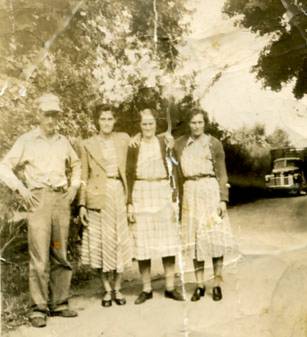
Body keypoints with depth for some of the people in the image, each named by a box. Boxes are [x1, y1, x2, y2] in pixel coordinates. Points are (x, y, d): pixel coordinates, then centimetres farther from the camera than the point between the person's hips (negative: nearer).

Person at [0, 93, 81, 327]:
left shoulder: (63, 141, 14)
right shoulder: (27, 141, 3)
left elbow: (76, 164, 29)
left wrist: (74, 186, 16)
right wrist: (21, 188, -7)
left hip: (62, 199, 4)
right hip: (39, 199, -4)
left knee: (60, 255, 7)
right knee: (40, 257, -8)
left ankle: (59, 304, 16)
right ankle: (39, 308, -1)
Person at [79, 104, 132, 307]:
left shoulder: (124, 139, 8)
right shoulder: (88, 145, 4)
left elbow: (129, 168, 11)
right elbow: (84, 177, 5)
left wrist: (129, 196, 2)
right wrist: (82, 204, -2)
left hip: (119, 194, 2)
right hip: (98, 197, -1)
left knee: (121, 242, 3)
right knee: (102, 243, 3)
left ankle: (117, 288, 17)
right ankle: (107, 290, 16)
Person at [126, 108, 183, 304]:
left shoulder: (164, 143, 7)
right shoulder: (134, 146, 6)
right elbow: (130, 175, 4)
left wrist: (175, 196, -6)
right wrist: (130, 203, -3)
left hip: (163, 194, 1)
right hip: (141, 195, 0)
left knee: (168, 241, 2)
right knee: (142, 242, 0)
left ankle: (170, 287, 11)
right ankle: (147, 289, 10)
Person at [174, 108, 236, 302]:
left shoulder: (214, 143, 3)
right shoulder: (180, 144, 9)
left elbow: (222, 174, 1)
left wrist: (223, 199, -5)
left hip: (210, 191, -2)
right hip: (190, 193, 2)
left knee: (214, 236, -2)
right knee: (194, 239, 4)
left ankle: (217, 284, 8)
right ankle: (200, 285, 13)